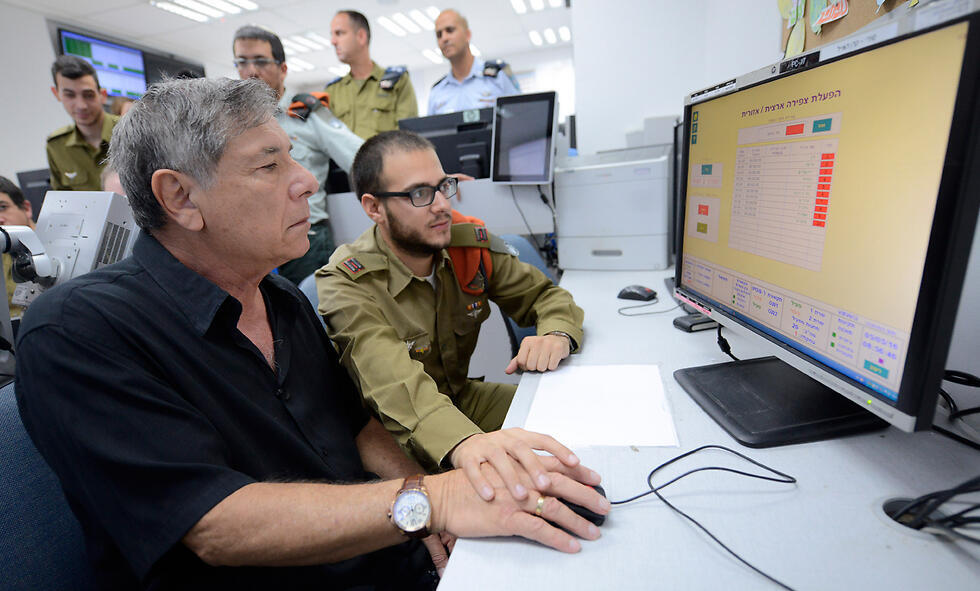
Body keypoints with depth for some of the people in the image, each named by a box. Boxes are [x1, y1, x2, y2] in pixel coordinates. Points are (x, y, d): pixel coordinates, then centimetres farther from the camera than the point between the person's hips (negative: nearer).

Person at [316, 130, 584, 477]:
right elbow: (395, 383, -38)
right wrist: (464, 442, -58)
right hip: (394, 435, -5)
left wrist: (556, 335, -26)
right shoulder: (345, 285, -22)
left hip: (463, 398, 5)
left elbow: (547, 295, -1)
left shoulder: (469, 241, -8)